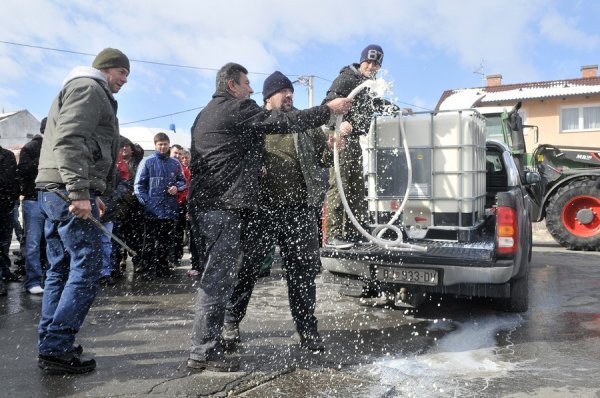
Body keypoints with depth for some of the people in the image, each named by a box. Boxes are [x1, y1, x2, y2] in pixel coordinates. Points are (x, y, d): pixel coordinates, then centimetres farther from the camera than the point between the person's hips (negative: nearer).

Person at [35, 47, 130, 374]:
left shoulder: (78, 90, 30)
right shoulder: (89, 88, -3)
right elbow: (70, 140, -18)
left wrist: (92, 194, 23)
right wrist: (80, 191, -26)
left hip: (54, 192, 11)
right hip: (68, 191, -11)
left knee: (60, 269, 12)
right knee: (86, 268, -8)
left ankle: (50, 344, 18)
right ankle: (56, 349, -6)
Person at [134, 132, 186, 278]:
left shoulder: (175, 163, 9)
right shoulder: (147, 162, -1)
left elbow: (183, 181, 18)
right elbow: (138, 185, -4)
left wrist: (177, 187, -4)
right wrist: (146, 202, -14)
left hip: (170, 210, 4)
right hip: (152, 210, -4)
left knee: (165, 241, 13)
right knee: (150, 241, 2)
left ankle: (162, 268, 23)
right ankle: (147, 269, 11)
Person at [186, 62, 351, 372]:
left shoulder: (206, 114, 25)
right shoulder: (235, 108, -6)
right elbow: (283, 122, -11)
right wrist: (328, 110, -5)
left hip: (205, 205, 10)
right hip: (224, 206, -10)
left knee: (216, 277, 14)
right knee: (218, 278, -8)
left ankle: (206, 346, 20)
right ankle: (204, 352, -3)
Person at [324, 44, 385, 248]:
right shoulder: (346, 79, -10)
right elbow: (329, 103, -22)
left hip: (354, 139, 9)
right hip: (340, 137, -9)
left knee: (357, 186, 11)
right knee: (339, 185, -12)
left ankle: (353, 232, 20)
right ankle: (333, 235, -9)